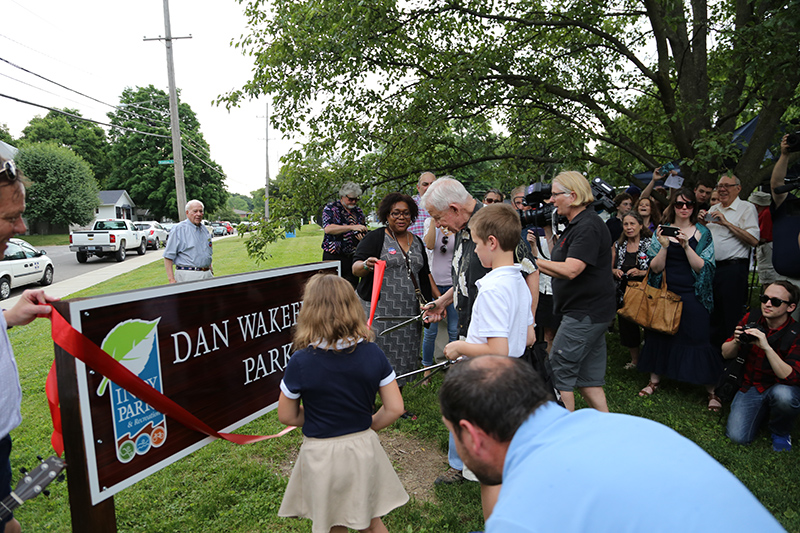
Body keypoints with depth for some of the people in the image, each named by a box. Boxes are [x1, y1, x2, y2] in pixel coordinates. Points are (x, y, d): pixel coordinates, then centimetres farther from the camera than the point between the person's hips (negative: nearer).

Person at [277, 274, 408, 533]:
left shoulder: (300, 362, -20)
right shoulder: (373, 353, -13)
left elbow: (287, 416, -7)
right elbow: (394, 408, -8)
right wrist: (365, 426, 7)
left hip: (321, 453, -2)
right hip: (363, 449, 2)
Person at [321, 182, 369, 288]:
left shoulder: (358, 211, 13)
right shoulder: (331, 208, -1)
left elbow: (364, 231, 23)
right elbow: (328, 228, -19)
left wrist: (363, 237, -4)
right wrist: (352, 227, -25)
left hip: (352, 256, 4)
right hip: (333, 256, -4)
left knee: (352, 287, 3)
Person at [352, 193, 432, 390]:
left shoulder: (417, 241, 15)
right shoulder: (375, 237, -2)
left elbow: (425, 274, 22)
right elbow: (355, 268, -8)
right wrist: (366, 265, -29)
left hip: (410, 313, 5)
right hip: (380, 311, -5)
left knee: (403, 358, 8)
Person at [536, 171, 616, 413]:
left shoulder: (588, 226, -17)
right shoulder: (576, 225, 16)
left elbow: (570, 270, -26)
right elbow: (559, 268, 14)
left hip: (585, 314, -10)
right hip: (589, 312, 10)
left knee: (559, 373, -3)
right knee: (588, 377, 14)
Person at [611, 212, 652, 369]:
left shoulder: (649, 243, -3)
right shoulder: (618, 245, 10)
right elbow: (610, 267, 16)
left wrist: (641, 272, -21)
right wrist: (615, 271, -5)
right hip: (624, 293, 4)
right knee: (627, 326, 9)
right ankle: (634, 360, 29)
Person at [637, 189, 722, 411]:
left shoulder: (702, 233, 2)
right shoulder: (662, 230, 3)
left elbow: (702, 267, -8)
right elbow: (655, 268, -3)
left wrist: (686, 245, -19)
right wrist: (664, 246, -19)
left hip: (692, 295, -1)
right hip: (665, 293, 2)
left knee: (697, 338, -2)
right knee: (659, 334, 9)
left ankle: (711, 390, 12)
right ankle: (655, 379, 27)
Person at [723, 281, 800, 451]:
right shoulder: (750, 319, -6)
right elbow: (726, 354, 1)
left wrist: (767, 347, -37)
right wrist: (736, 341, -21)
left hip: (781, 387, -2)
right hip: (751, 385, 2)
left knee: (783, 395, -39)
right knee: (737, 436, -15)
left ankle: (780, 432, -4)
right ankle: (763, 411, 19)